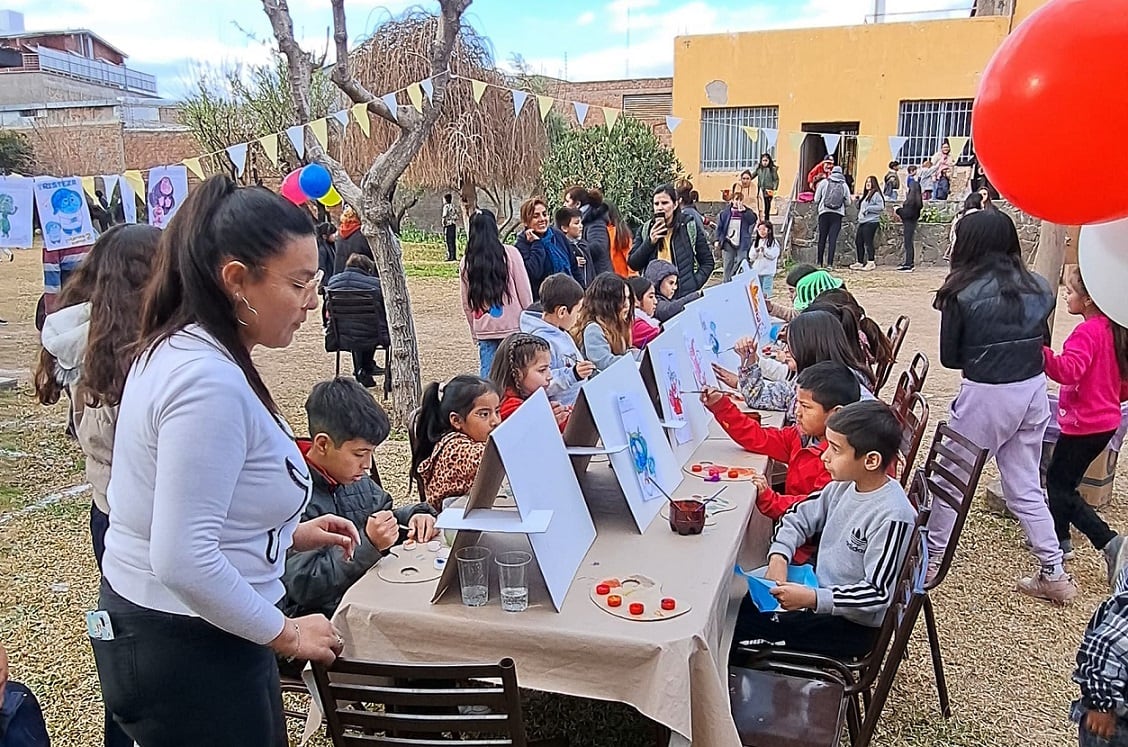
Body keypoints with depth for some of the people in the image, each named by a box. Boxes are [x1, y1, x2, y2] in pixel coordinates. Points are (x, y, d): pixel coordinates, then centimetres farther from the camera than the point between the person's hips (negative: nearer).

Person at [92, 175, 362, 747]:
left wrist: (289, 533, 10)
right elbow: (185, 561, -29)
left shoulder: (178, 350, 5)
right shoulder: (210, 382, -26)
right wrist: (285, 634, -17)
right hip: (187, 651, -9)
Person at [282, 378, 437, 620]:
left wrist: (415, 515, 3)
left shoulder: (357, 480, 6)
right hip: (318, 616, -8)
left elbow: (386, 515, 25)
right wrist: (368, 544, -28)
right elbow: (302, 585, -21)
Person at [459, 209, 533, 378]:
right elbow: (524, 292, -2)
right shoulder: (510, 253, -5)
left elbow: (466, 304, 12)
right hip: (513, 326, -3)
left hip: (484, 331, 3)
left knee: (487, 377, 6)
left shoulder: (466, 262, 4)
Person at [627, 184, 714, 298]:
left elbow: (708, 262, 6)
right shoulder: (646, 229, 8)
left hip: (684, 296, -2)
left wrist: (694, 286, -7)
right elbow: (633, 265, 3)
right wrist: (650, 242, -9)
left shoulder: (690, 226, 2)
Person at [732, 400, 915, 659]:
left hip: (854, 627, -8)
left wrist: (811, 598, -30)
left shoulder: (893, 516, -25)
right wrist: (778, 558, -8)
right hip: (821, 594, 8)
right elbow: (799, 516, 10)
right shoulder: (843, 486, -2)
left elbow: (878, 593, -24)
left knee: (740, 622, -18)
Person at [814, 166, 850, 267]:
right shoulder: (844, 185, 7)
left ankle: (820, 263, 10)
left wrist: (817, 207, 22)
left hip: (824, 212, 0)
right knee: (833, 239, -2)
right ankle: (829, 263, -8)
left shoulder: (824, 182, 3)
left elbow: (816, 199, 3)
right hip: (838, 214, 0)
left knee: (822, 238, 8)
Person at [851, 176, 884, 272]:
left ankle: (871, 263, -8)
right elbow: (859, 207, 31)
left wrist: (868, 208, -16)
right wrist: (857, 199, 14)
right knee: (858, 242, 10)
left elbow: (881, 207, -17)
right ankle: (860, 262, 17)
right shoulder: (865, 195, 22)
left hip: (871, 222, -10)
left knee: (868, 242, -11)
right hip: (862, 221, 10)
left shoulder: (876, 194, -7)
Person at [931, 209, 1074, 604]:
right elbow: (1041, 341, 13)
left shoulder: (963, 294, -13)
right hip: (1033, 390, 6)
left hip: (986, 394, -6)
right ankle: (1054, 574, 23)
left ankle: (931, 556, 23)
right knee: (1025, 486, 17)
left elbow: (949, 357, -4)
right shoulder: (1038, 288, 3)